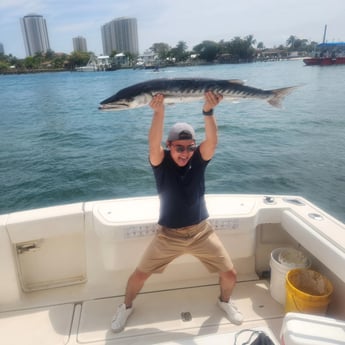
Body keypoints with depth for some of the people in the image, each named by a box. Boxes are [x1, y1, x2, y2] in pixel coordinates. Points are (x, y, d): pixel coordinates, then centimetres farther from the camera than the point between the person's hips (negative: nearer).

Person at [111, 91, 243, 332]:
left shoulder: (199, 160, -9)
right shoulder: (161, 162, -12)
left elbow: (212, 141, -28)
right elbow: (153, 144, -33)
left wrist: (209, 111, -44)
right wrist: (159, 112, -48)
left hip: (202, 231, 1)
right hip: (169, 234, -1)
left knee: (230, 275, 3)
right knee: (140, 274, 6)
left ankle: (225, 301, 39)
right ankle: (126, 306, 39)